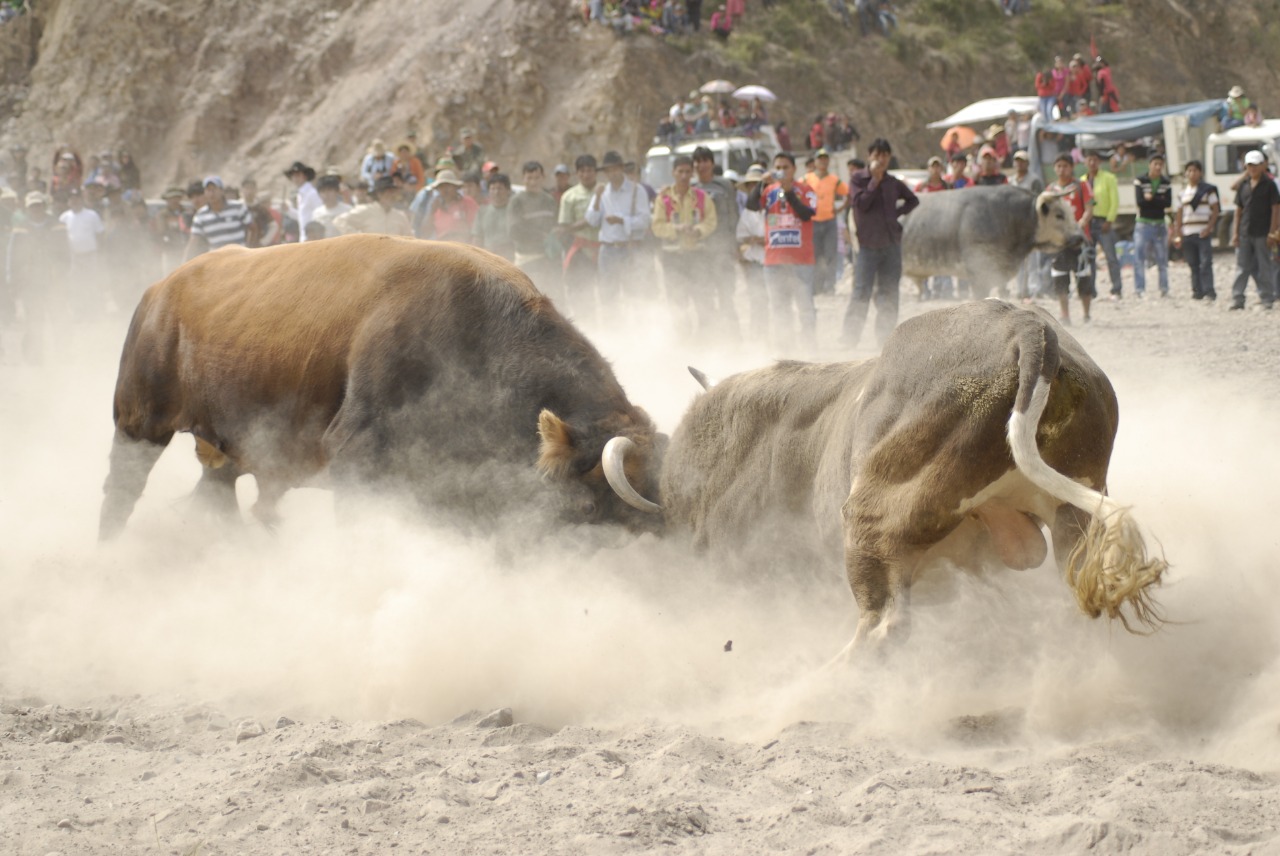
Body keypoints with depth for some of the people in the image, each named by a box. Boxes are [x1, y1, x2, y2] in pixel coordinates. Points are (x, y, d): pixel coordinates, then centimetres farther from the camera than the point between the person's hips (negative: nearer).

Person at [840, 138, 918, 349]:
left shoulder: (892, 183, 10)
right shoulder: (858, 179, -1)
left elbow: (913, 200, 22)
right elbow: (861, 203, -14)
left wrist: (898, 213, 5)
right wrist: (875, 180, -13)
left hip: (892, 244, 4)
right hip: (868, 244, -4)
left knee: (889, 294, 5)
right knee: (861, 293, -9)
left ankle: (886, 337, 9)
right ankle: (850, 337, -7)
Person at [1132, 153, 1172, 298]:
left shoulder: (1166, 184, 6)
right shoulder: (1140, 181, -2)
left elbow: (1168, 203, -8)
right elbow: (1139, 201, -15)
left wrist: (1151, 198, -14)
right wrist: (1159, 201, -11)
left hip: (1160, 225, 3)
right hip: (1143, 224, -3)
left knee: (1162, 259, 7)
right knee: (1139, 258, -7)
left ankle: (1164, 289, 14)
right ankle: (1139, 289, -6)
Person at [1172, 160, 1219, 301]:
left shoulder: (1208, 190, 2)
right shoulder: (1183, 193, 14)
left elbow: (1216, 210, 0)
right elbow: (1179, 215, 15)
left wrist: (1209, 228, -10)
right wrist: (1177, 235, 8)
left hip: (1203, 232, -4)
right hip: (1187, 233, 4)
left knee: (1205, 263, -10)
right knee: (1193, 264, 5)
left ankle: (1209, 291, -11)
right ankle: (1198, 291, 10)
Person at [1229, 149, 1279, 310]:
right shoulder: (1243, 186, 11)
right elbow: (1238, 210, 14)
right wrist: (1235, 232, 7)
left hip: (1262, 234, -4)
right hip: (1244, 234, 4)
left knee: (1264, 268, 1)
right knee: (1242, 267, 4)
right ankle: (1237, 300, 6)